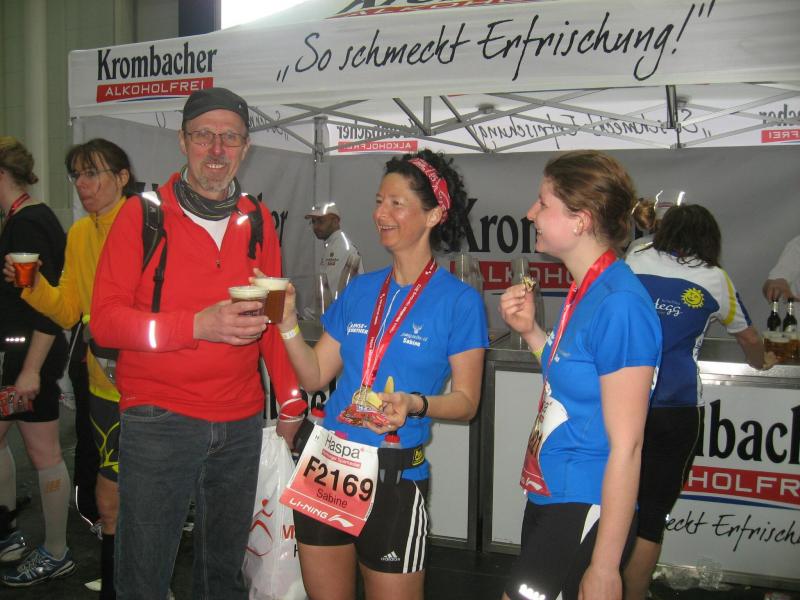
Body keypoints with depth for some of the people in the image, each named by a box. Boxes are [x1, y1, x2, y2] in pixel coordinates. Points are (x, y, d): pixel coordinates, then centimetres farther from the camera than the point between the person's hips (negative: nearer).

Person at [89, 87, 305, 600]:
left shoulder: (257, 221, 7)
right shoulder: (143, 214, -5)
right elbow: (105, 318, -11)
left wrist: (291, 402, 8)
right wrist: (197, 325, -23)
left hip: (241, 423, 4)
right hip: (159, 420, -3)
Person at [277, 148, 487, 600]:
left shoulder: (459, 300, -8)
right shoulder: (360, 290, 7)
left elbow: (466, 401, -6)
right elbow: (315, 375, 8)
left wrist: (414, 403, -24)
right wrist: (288, 321, -6)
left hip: (396, 478, -5)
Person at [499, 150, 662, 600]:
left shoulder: (619, 303, -21)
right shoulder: (583, 291, 7)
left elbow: (626, 446, -21)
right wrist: (530, 331, 2)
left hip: (584, 509, -9)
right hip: (548, 495, 9)